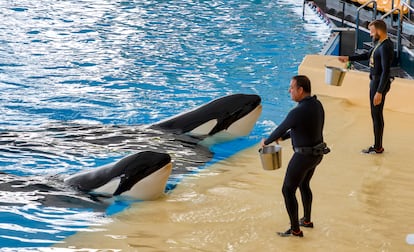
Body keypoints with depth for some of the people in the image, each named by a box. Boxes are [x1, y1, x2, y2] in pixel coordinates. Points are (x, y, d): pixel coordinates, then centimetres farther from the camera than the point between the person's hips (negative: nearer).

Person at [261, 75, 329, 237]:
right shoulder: (317, 105, 0)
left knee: (288, 191, 7)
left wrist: (266, 141, 8)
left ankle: (295, 230, 14)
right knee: (304, 185, 29)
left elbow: (280, 129, -13)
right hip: (317, 153, 9)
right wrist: (282, 137, 24)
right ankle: (307, 220, 43)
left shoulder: (297, 112, -28)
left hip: (303, 156, -9)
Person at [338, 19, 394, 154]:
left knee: (377, 115, 0)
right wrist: (349, 58, 24)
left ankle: (378, 148, 10)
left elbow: (386, 71, -26)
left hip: (379, 83, -10)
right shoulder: (380, 43, 8)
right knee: (376, 114, 16)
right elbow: (368, 55, 25)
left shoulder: (385, 47, -23)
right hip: (375, 81, 10)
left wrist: (379, 92, -27)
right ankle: (377, 145, 25)